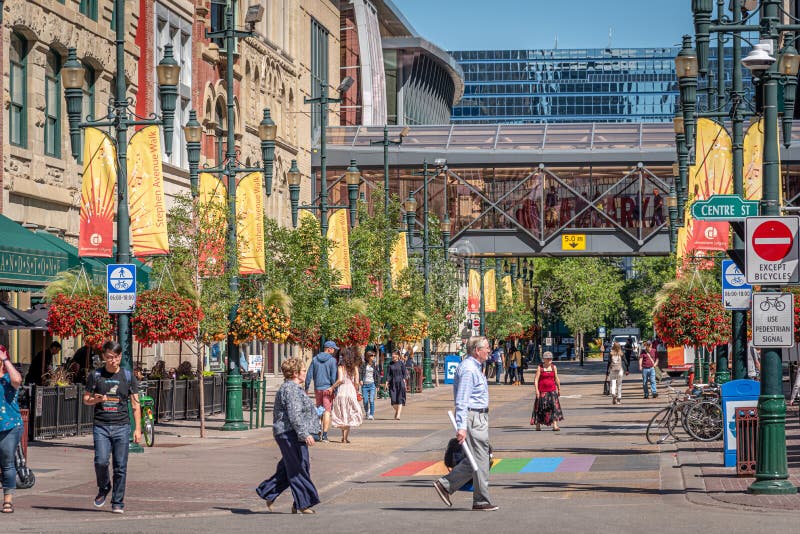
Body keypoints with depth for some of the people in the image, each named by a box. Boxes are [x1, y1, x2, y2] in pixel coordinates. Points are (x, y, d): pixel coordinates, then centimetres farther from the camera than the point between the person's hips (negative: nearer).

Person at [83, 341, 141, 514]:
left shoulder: (128, 376, 8)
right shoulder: (95, 375, 7)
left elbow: (135, 404, 10)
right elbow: (86, 399, 14)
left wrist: (138, 429, 3)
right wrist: (96, 400, -9)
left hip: (122, 426, 0)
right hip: (101, 426, 0)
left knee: (120, 467, -2)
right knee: (101, 461, -15)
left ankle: (118, 503, 7)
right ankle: (103, 488, 14)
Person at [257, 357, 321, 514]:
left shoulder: (293, 388, 18)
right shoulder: (291, 389, -17)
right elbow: (294, 415, -24)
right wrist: (304, 434, -27)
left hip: (292, 435, 11)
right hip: (291, 434, -11)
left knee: (286, 469, 15)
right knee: (299, 468, -5)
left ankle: (267, 493, 21)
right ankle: (303, 503, -1)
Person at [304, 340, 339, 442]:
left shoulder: (315, 359, 5)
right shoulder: (332, 360, -7)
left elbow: (309, 375, 6)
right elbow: (334, 376, -10)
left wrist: (306, 387, 12)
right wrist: (334, 388, -4)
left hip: (317, 389, 4)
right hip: (328, 389, -4)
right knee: (327, 411, -2)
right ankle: (324, 435, -8)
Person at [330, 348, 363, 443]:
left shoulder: (341, 367, -5)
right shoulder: (355, 367, 2)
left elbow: (340, 379, -18)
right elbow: (356, 382, 1)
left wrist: (332, 387, -6)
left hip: (342, 390, -2)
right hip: (351, 391, 2)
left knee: (342, 415, 9)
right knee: (350, 415, 10)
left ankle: (344, 437, 5)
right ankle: (345, 437, 6)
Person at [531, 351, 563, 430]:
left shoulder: (553, 367, 9)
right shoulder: (540, 368, -2)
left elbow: (556, 379, 15)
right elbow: (536, 379, -6)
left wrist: (559, 389, 16)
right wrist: (536, 390, -13)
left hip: (552, 390, 3)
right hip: (542, 391, -3)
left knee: (554, 406, -8)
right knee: (540, 408, 1)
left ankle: (555, 425, -11)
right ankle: (538, 425, 14)